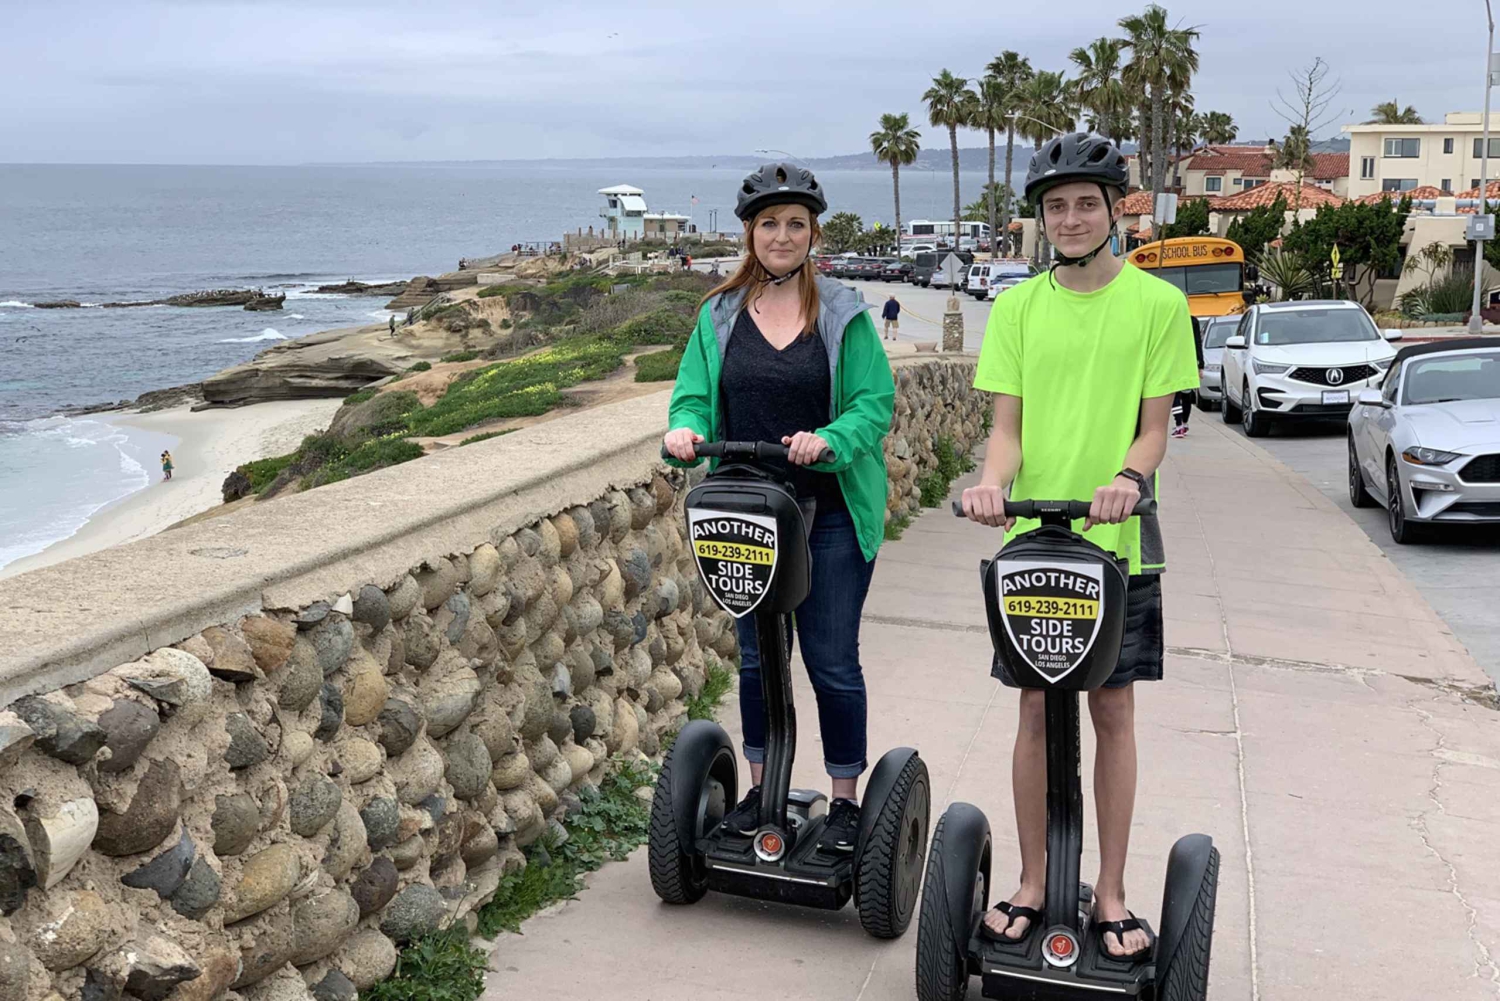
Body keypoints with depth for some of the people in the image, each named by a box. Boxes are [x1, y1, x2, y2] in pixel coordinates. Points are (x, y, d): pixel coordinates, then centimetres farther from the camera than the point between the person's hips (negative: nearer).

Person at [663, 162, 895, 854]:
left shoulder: (844, 314, -2)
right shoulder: (719, 316, 7)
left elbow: (875, 401, -6)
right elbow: (694, 395, 6)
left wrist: (829, 441, -25)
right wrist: (686, 429, -17)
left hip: (831, 516, -3)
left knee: (831, 661, 2)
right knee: (756, 656, 14)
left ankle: (845, 800, 17)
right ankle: (761, 788, 29)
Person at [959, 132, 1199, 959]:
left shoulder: (1158, 303, 0)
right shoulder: (1017, 307, 5)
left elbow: (1154, 425, -2)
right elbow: (1007, 426, 2)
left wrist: (1129, 477, -23)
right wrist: (992, 483, -19)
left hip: (1118, 541, -1)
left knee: (1113, 711, 6)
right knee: (1036, 711, 7)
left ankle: (1111, 894, 19)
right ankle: (1033, 883, 21)